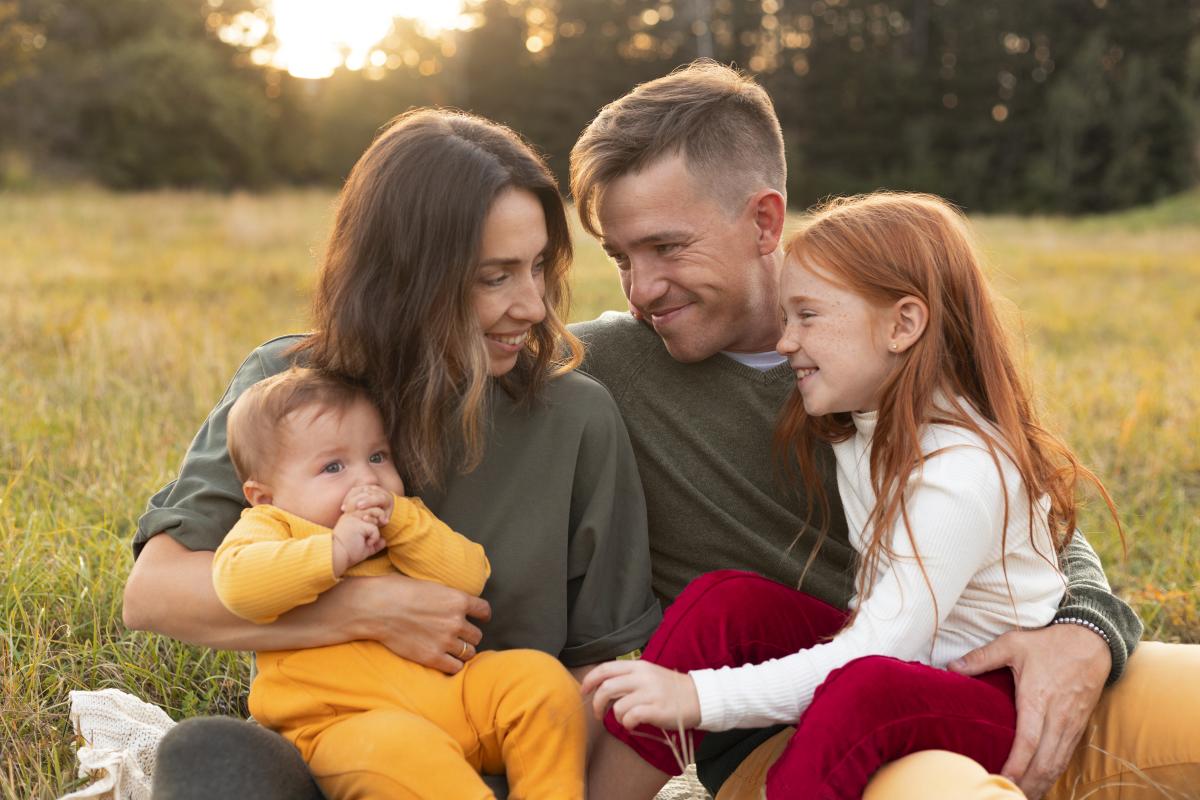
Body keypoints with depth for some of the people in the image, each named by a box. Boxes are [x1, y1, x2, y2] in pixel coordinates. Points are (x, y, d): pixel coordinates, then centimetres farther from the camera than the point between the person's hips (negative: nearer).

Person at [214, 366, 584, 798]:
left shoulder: (409, 522, 20)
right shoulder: (269, 528, 5)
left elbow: (469, 579, 2)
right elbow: (237, 582, -19)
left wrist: (401, 521, -10)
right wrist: (335, 551, -20)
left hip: (449, 692, 6)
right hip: (351, 723, -6)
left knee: (537, 676, -14)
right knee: (399, 752, -38)